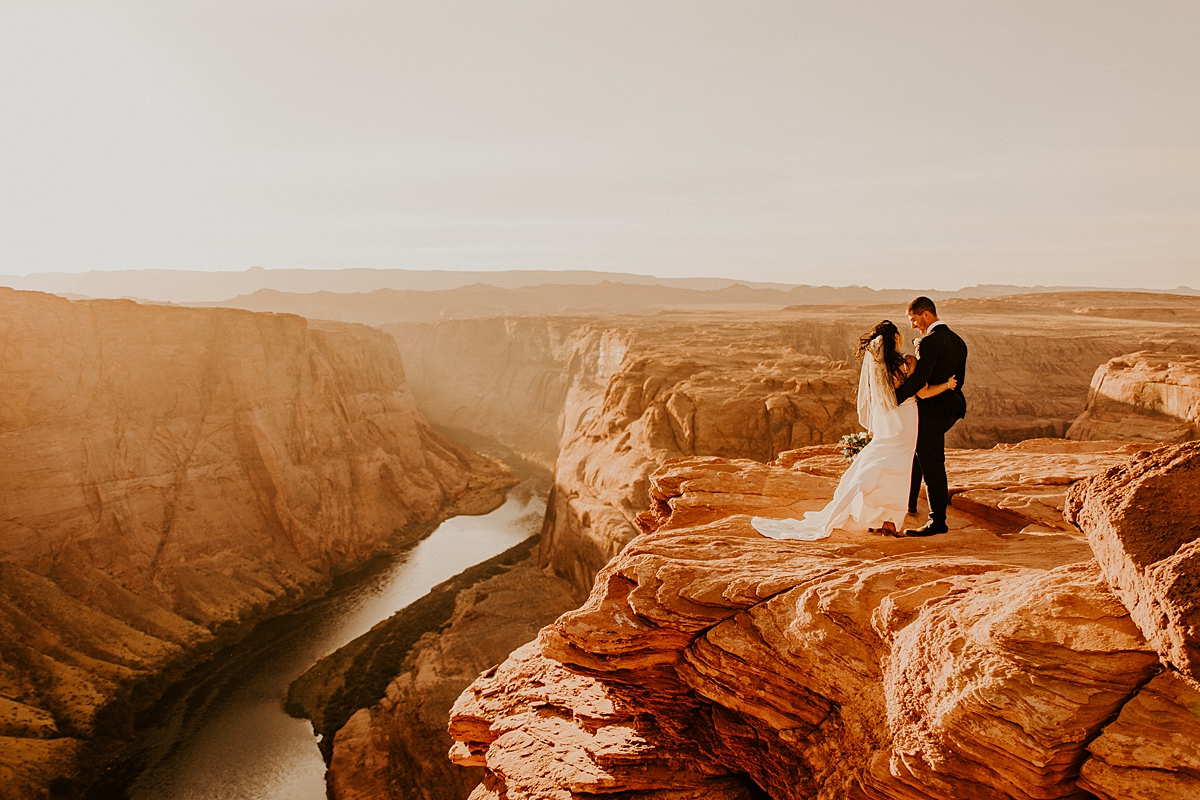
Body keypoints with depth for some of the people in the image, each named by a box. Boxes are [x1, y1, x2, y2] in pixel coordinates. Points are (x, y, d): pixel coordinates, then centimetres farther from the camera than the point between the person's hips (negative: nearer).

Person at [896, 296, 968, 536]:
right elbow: (959, 379, 15)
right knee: (913, 447, 25)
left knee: (932, 464, -3)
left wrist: (892, 400, -26)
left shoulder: (930, 341, -19)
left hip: (932, 410, -10)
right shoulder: (957, 341, 10)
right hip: (950, 407, 10)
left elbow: (919, 379, -28)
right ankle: (908, 502, 35)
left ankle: (937, 521, 4)